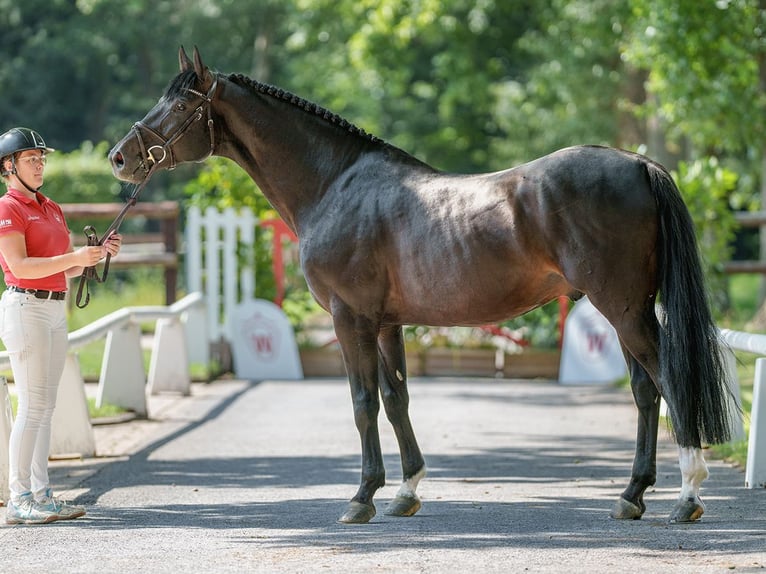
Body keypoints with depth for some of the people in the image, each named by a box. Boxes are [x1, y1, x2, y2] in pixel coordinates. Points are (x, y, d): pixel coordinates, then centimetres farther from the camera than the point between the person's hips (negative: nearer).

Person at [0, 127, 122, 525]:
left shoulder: (51, 209, 17)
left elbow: (68, 270, 17)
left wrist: (100, 253, 1)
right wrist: (75, 257, -24)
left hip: (55, 309, 8)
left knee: (45, 406, 7)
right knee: (33, 405, -10)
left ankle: (41, 494, 10)